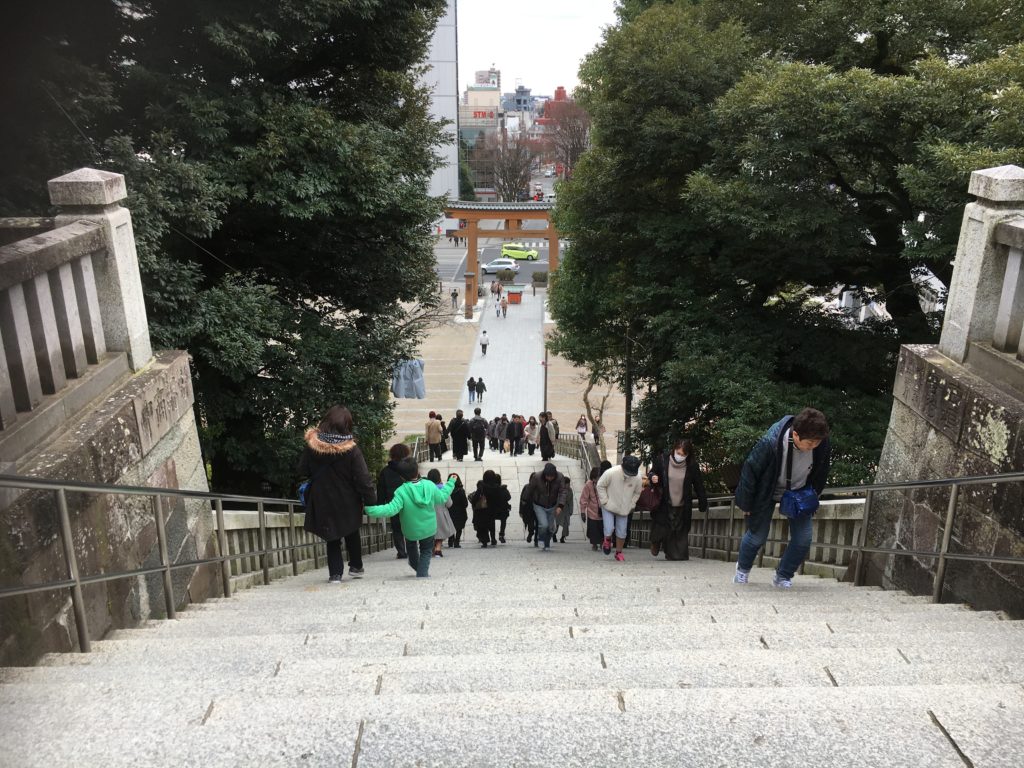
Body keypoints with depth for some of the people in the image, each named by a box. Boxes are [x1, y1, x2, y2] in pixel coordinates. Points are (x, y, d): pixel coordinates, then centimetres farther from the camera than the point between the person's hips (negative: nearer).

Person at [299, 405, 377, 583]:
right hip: (347, 503, -1)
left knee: (332, 538, 16)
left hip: (323, 503, 1)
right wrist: (371, 501, -7)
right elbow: (363, 480, -16)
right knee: (352, 534, 24)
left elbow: (302, 471, 4)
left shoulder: (311, 446, -10)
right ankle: (356, 567, 29)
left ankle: (335, 573, 11)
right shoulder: (351, 450, -18)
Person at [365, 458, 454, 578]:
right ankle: (422, 574, 13)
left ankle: (415, 564, 56)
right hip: (428, 528, 1)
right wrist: (451, 483, 12)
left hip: (411, 530, 0)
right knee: (426, 551, 23)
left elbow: (391, 509, -36)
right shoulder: (429, 485, -18)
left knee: (411, 546, 34)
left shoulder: (401, 492, -28)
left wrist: (370, 509, -35)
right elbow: (442, 498, -2)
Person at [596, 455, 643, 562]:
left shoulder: (637, 478, -16)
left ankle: (619, 552, 29)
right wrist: (605, 501, -10)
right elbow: (600, 486, -9)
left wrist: (631, 505, 2)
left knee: (621, 532, 6)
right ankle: (607, 540, 25)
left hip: (624, 509, 3)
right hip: (609, 506, -2)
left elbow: (637, 493, 6)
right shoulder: (611, 473, -25)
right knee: (608, 529, -11)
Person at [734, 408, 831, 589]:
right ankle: (742, 568, 35)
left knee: (803, 538, -6)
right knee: (757, 535, 5)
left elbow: (820, 476, -4)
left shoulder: (823, 446, -27)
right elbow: (750, 470, -23)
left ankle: (783, 577, 17)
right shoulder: (770, 443, -38)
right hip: (768, 491, -3)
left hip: (799, 493, 3)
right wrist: (745, 504, -12)